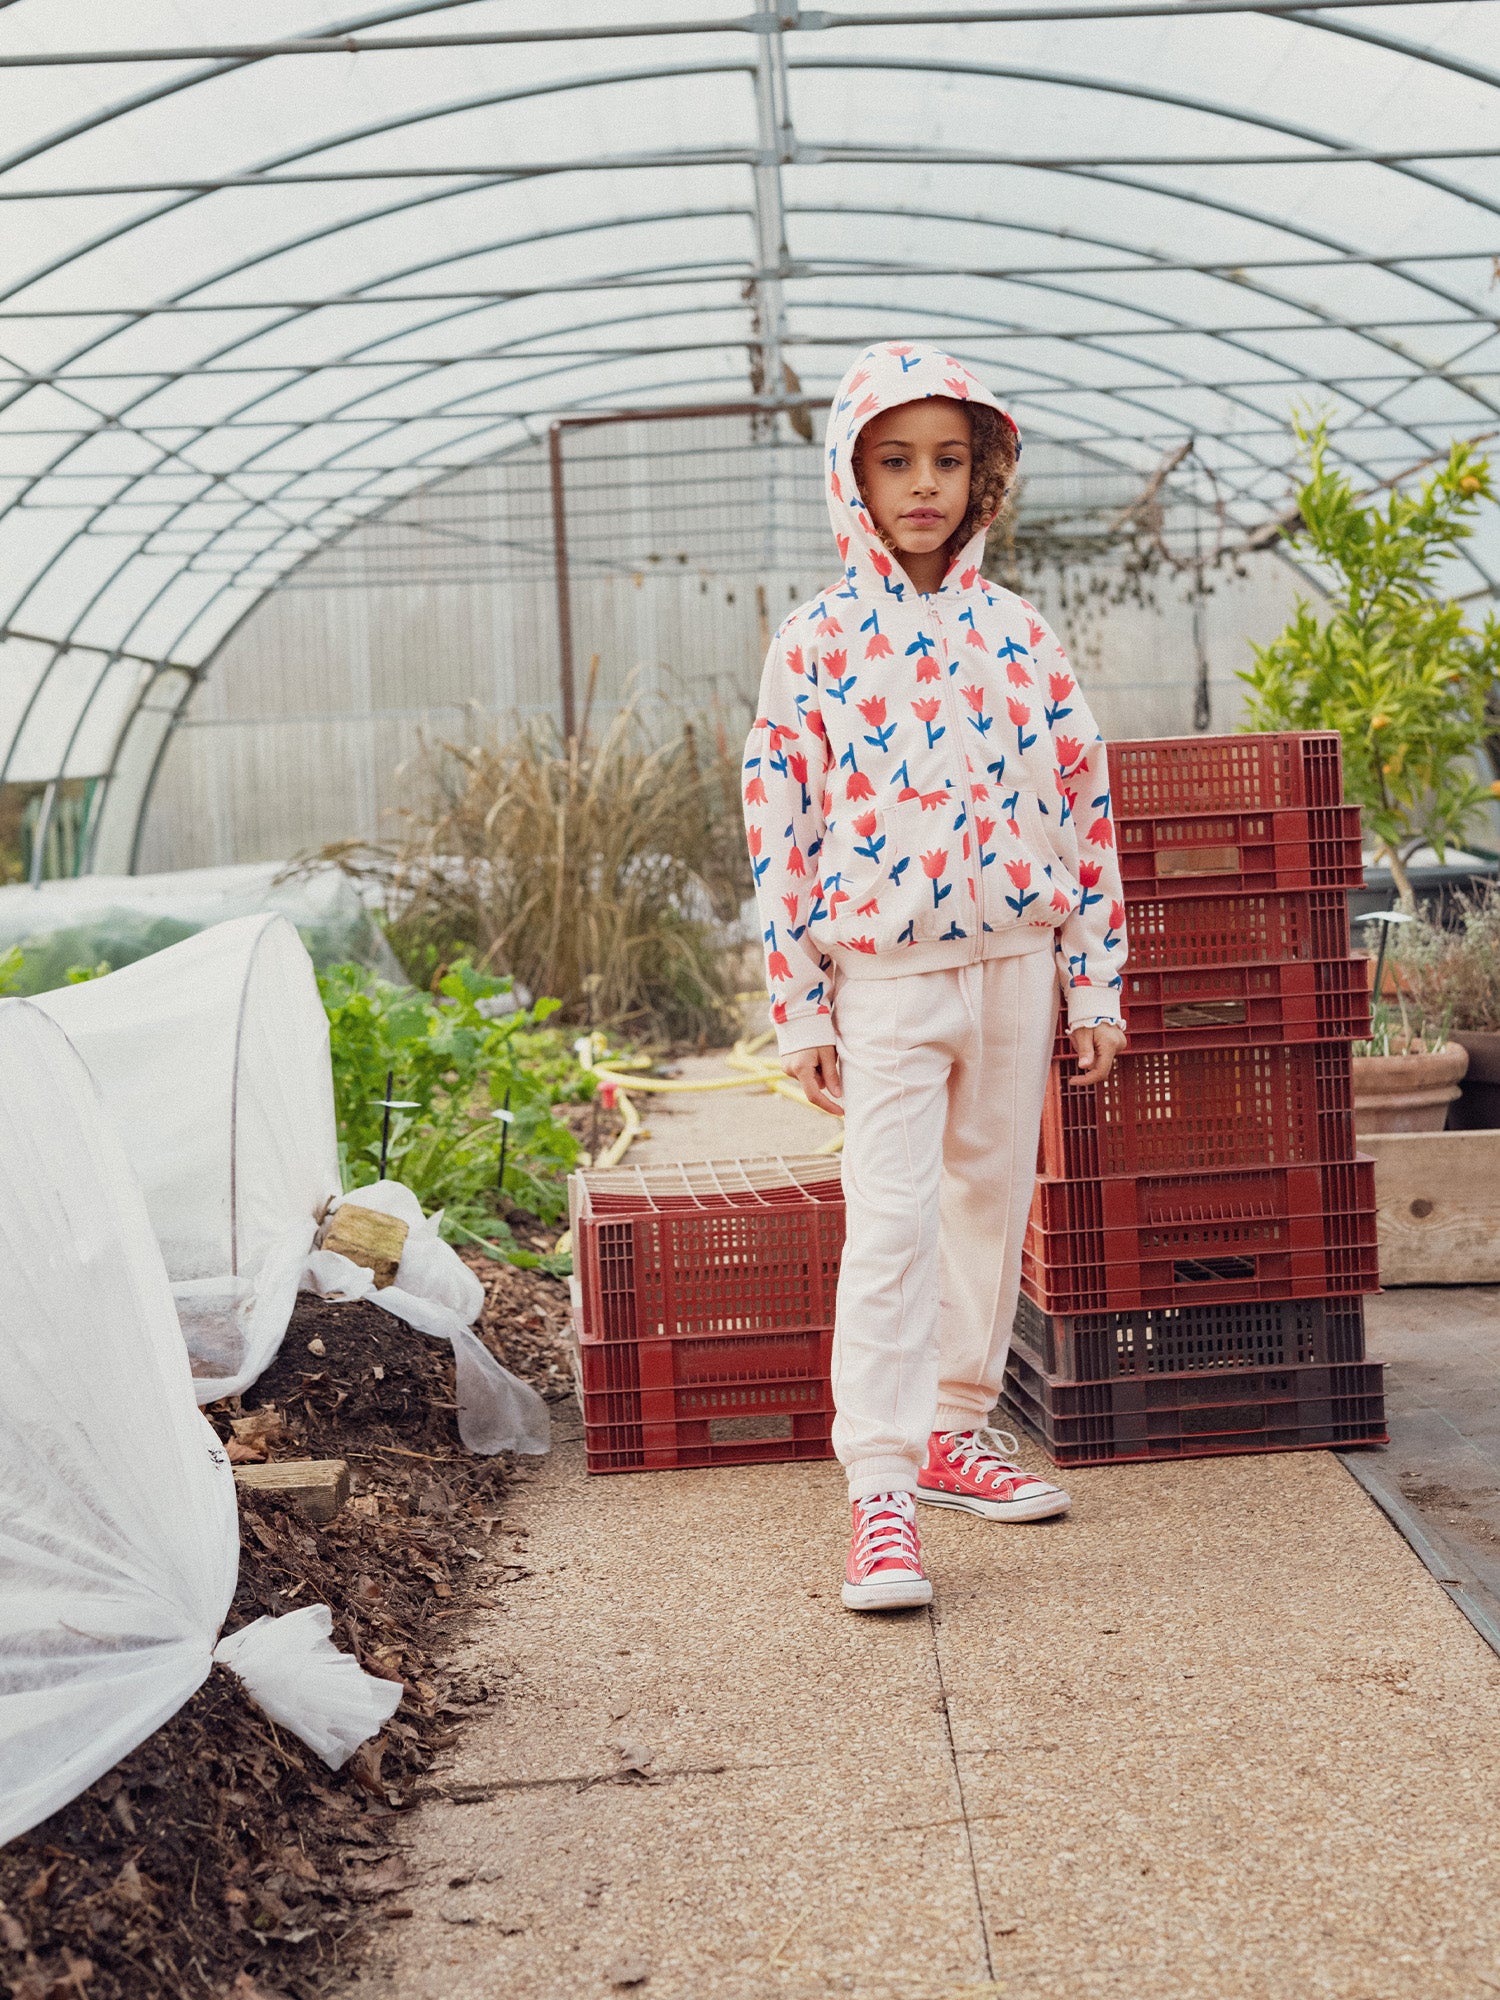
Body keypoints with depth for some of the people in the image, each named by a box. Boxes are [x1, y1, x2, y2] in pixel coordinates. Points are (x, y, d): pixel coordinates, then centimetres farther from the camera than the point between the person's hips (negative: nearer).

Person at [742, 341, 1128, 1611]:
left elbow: (1084, 806, 6)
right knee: (890, 1223, -9)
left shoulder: (1019, 635, 4)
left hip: (1015, 967, 4)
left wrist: (1096, 985, 3)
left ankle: (955, 1428, 28)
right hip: (884, 976, -3)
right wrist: (799, 1013, -6)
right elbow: (780, 835, -3)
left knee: (992, 1200, 13)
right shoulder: (816, 645, -3)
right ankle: (880, 1491, -8)